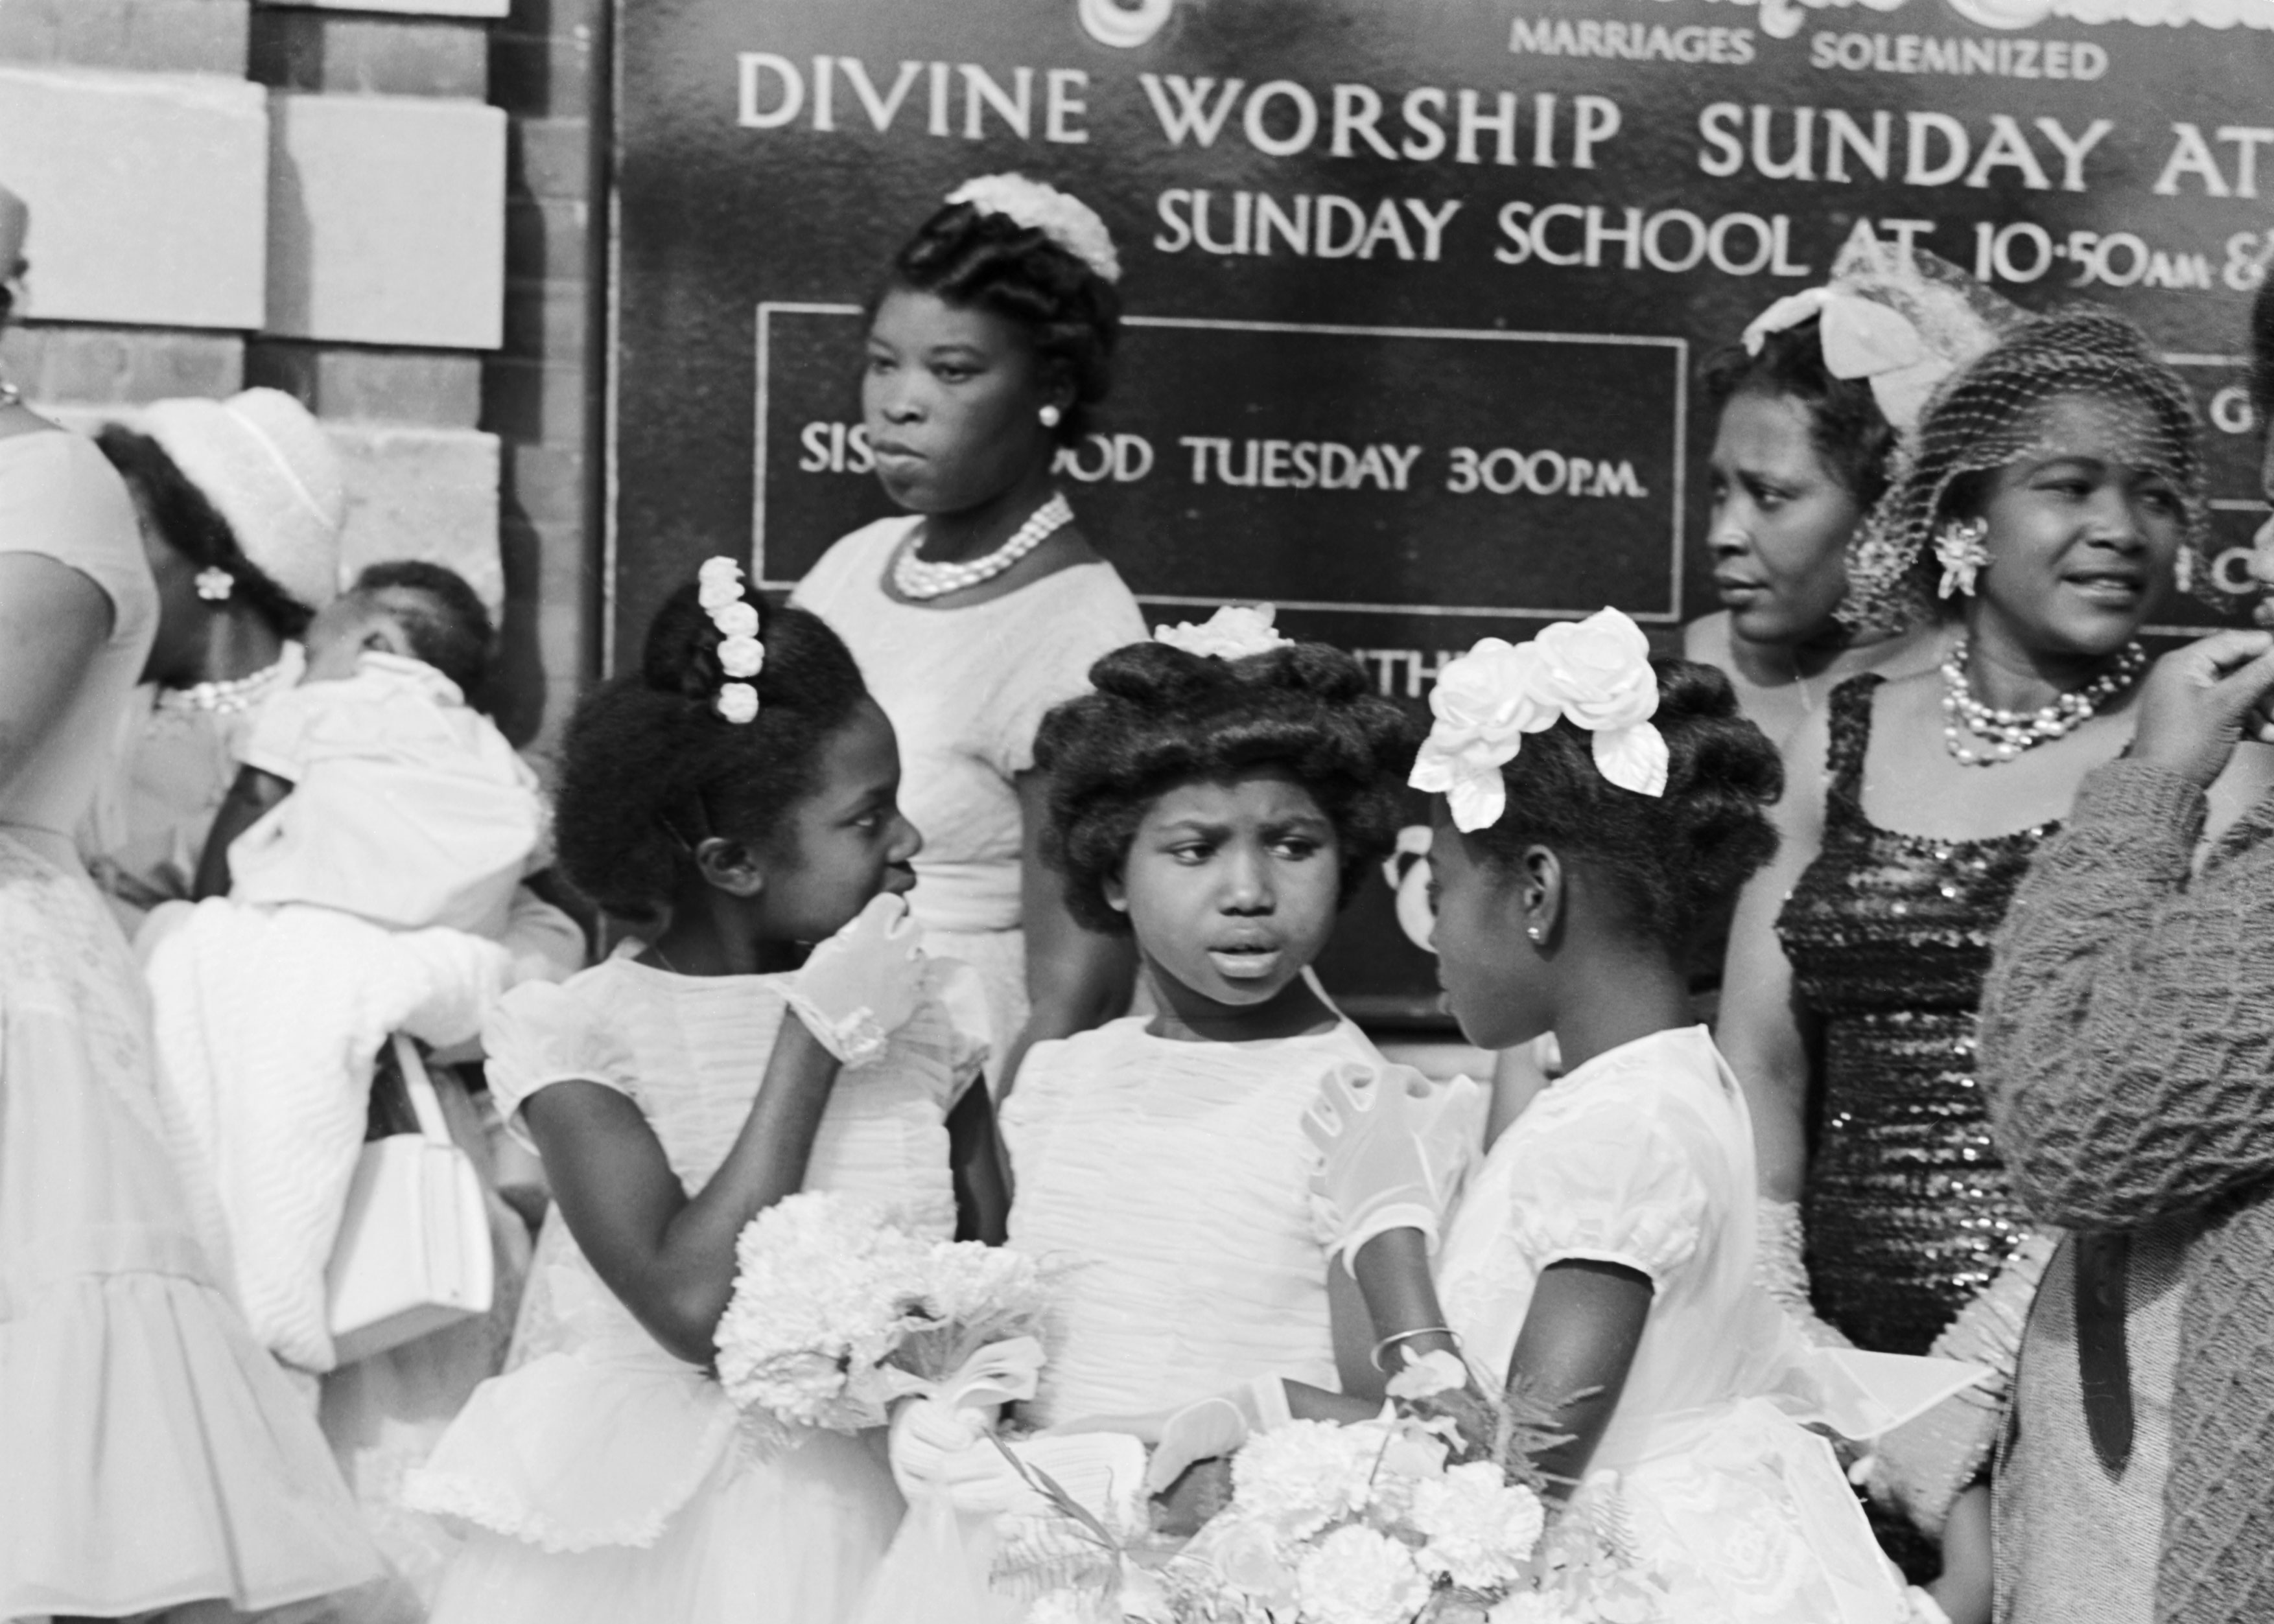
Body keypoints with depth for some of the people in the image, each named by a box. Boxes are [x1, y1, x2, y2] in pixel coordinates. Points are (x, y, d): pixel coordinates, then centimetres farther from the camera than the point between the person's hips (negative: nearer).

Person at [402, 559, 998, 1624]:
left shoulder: (911, 1016, 5)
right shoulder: (580, 1031, -7)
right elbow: (695, 1309, -19)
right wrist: (814, 1037, -15)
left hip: (864, 1525, 3)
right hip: (635, 1530, -3)